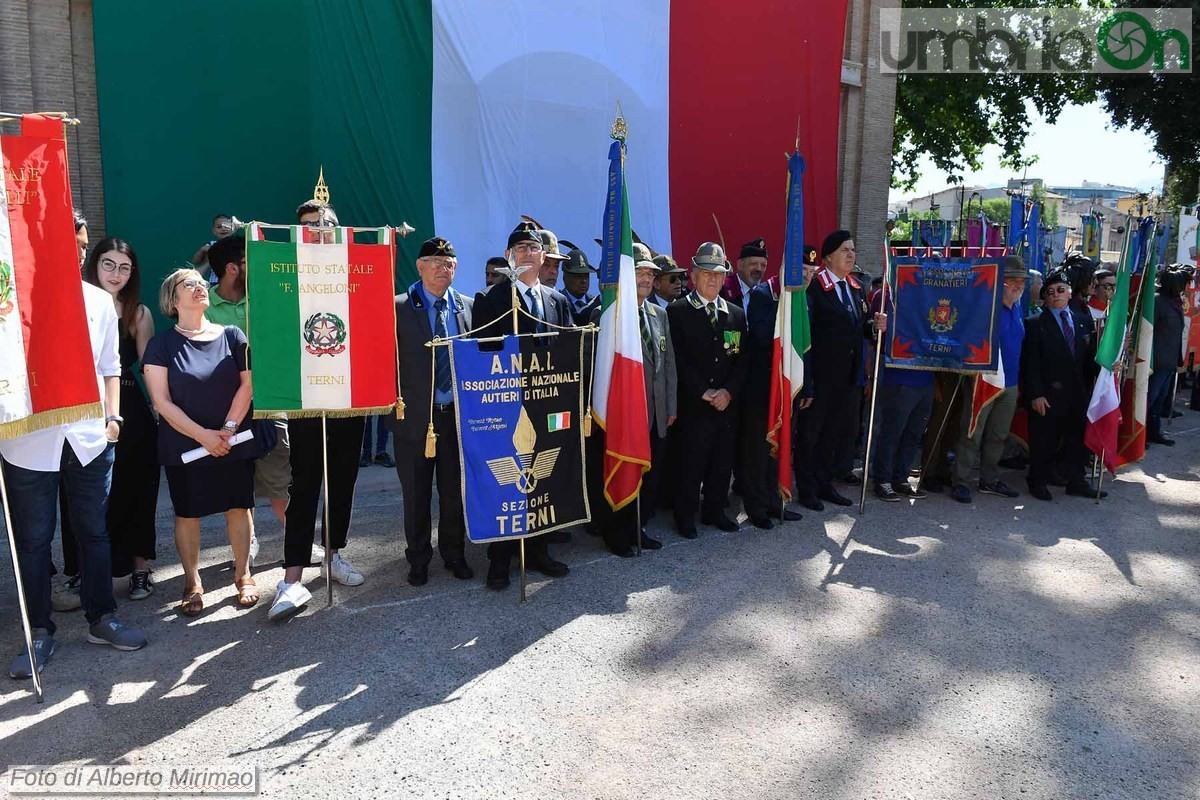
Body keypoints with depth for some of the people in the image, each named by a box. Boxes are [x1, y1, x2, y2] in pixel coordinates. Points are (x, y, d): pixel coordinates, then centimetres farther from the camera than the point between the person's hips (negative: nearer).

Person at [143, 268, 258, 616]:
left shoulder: (231, 336, 3)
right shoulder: (162, 344, -1)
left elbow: (247, 385, 0)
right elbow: (161, 401, -6)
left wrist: (230, 428, -12)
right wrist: (203, 435, -15)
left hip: (235, 442, 1)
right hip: (185, 446, -1)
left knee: (238, 506, 4)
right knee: (187, 513, 5)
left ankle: (243, 574, 20)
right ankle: (192, 583, 19)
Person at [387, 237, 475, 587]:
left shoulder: (468, 307, 6)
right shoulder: (398, 308, -4)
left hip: (458, 414, 2)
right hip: (415, 415, -2)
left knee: (455, 491, 12)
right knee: (416, 494, 9)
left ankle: (454, 554, 29)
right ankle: (418, 559, 25)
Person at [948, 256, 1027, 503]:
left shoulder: (1018, 310, 12)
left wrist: (1017, 378, 17)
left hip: (1009, 383, 8)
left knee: (998, 436, 14)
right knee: (972, 435, -2)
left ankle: (989, 480, 25)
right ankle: (960, 482, 5)